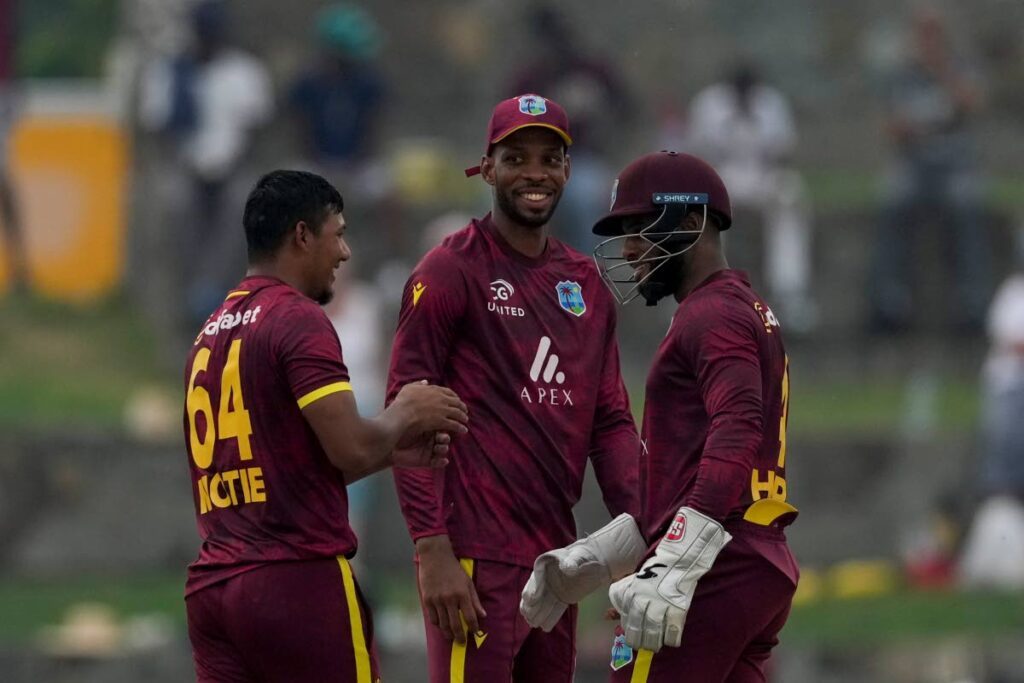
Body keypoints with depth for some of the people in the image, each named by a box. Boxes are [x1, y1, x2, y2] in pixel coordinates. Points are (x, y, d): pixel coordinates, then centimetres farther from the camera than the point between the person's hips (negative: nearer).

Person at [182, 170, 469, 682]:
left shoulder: (211, 334, 19)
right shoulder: (299, 319, -8)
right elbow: (350, 448, -16)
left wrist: (393, 452, 23)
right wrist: (404, 415, 4)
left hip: (212, 584, 8)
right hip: (298, 581, -8)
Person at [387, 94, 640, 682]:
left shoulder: (585, 284, 17)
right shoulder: (451, 272, -5)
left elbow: (610, 423, 17)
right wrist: (432, 550, -17)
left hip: (556, 556, 7)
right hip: (477, 559, -7)